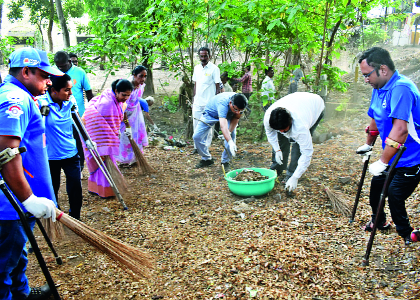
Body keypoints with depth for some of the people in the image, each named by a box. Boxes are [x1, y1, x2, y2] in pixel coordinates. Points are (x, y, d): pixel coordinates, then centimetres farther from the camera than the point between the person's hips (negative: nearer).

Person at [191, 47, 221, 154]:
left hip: (209, 103, -5)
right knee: (196, 125, 7)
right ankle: (197, 147, 17)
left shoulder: (214, 68, -5)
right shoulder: (196, 68, 12)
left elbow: (218, 87, -5)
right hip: (197, 103, 5)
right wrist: (194, 99, 14)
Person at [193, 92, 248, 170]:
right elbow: (223, 126, -56)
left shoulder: (239, 104, -30)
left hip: (228, 115, 3)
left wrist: (229, 132, -27)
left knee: (232, 135, -20)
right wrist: (230, 142, -66)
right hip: (210, 113, -3)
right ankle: (207, 159, 11)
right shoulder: (223, 103, -46)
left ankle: (225, 161, -4)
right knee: (197, 137, -11)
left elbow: (236, 118, -13)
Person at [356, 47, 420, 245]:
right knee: (376, 186, 18)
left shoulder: (401, 88, -27)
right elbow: (376, 119, 20)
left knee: (394, 197, -2)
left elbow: (400, 129, -36)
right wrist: (368, 145, 30)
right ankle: (379, 222, 41)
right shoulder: (379, 88, 4)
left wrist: (383, 162, -32)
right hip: (393, 157, 9)